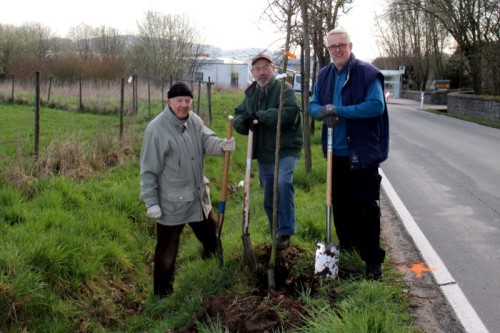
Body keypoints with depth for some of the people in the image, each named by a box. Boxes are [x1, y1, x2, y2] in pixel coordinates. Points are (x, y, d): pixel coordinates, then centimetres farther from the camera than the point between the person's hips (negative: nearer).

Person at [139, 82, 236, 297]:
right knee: (167, 251, 6)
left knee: (212, 239, 23)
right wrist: (151, 202, -15)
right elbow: (149, 169, -16)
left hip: (198, 198, 7)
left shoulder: (194, 121, 3)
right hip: (170, 203, -7)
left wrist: (222, 145, -35)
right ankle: (163, 294, 23)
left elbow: (207, 140, -12)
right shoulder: (157, 129, -18)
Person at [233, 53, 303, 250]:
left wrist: (260, 115, -28)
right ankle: (277, 234, 29)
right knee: (269, 198, 13)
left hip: (285, 149, -7)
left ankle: (285, 232, -23)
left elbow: (289, 114, -26)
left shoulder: (284, 89, -10)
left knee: (283, 183, -31)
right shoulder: (251, 94, 12)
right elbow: (238, 117, 10)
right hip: (263, 153, 7)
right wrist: (243, 121, -15)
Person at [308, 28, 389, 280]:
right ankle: (346, 250, 32)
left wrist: (339, 111, -21)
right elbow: (313, 105, 12)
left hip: (363, 153, -6)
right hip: (336, 152, 6)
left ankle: (373, 260, 8)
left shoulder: (367, 73, -10)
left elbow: (377, 105, -19)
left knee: (366, 206, -2)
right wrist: (323, 112, -13)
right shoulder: (324, 75, 9)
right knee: (340, 204, 15)